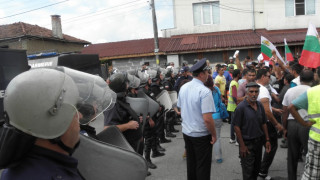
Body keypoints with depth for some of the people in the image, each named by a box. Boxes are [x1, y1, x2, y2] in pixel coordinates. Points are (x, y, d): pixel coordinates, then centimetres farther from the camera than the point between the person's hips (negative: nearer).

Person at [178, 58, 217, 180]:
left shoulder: (183, 88, 1)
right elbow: (207, 119, -25)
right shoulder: (204, 91, -22)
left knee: (191, 163, 22)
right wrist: (214, 135, -11)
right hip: (201, 135, -7)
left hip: (186, 132, 7)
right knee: (203, 166, 9)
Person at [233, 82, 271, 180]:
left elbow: (263, 124, 13)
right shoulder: (241, 107, -15)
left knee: (256, 168, 18)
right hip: (247, 143, -6)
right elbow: (236, 127, -15)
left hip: (259, 142, 6)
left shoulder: (260, 105, 5)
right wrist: (242, 145, -15)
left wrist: (267, 140, 10)